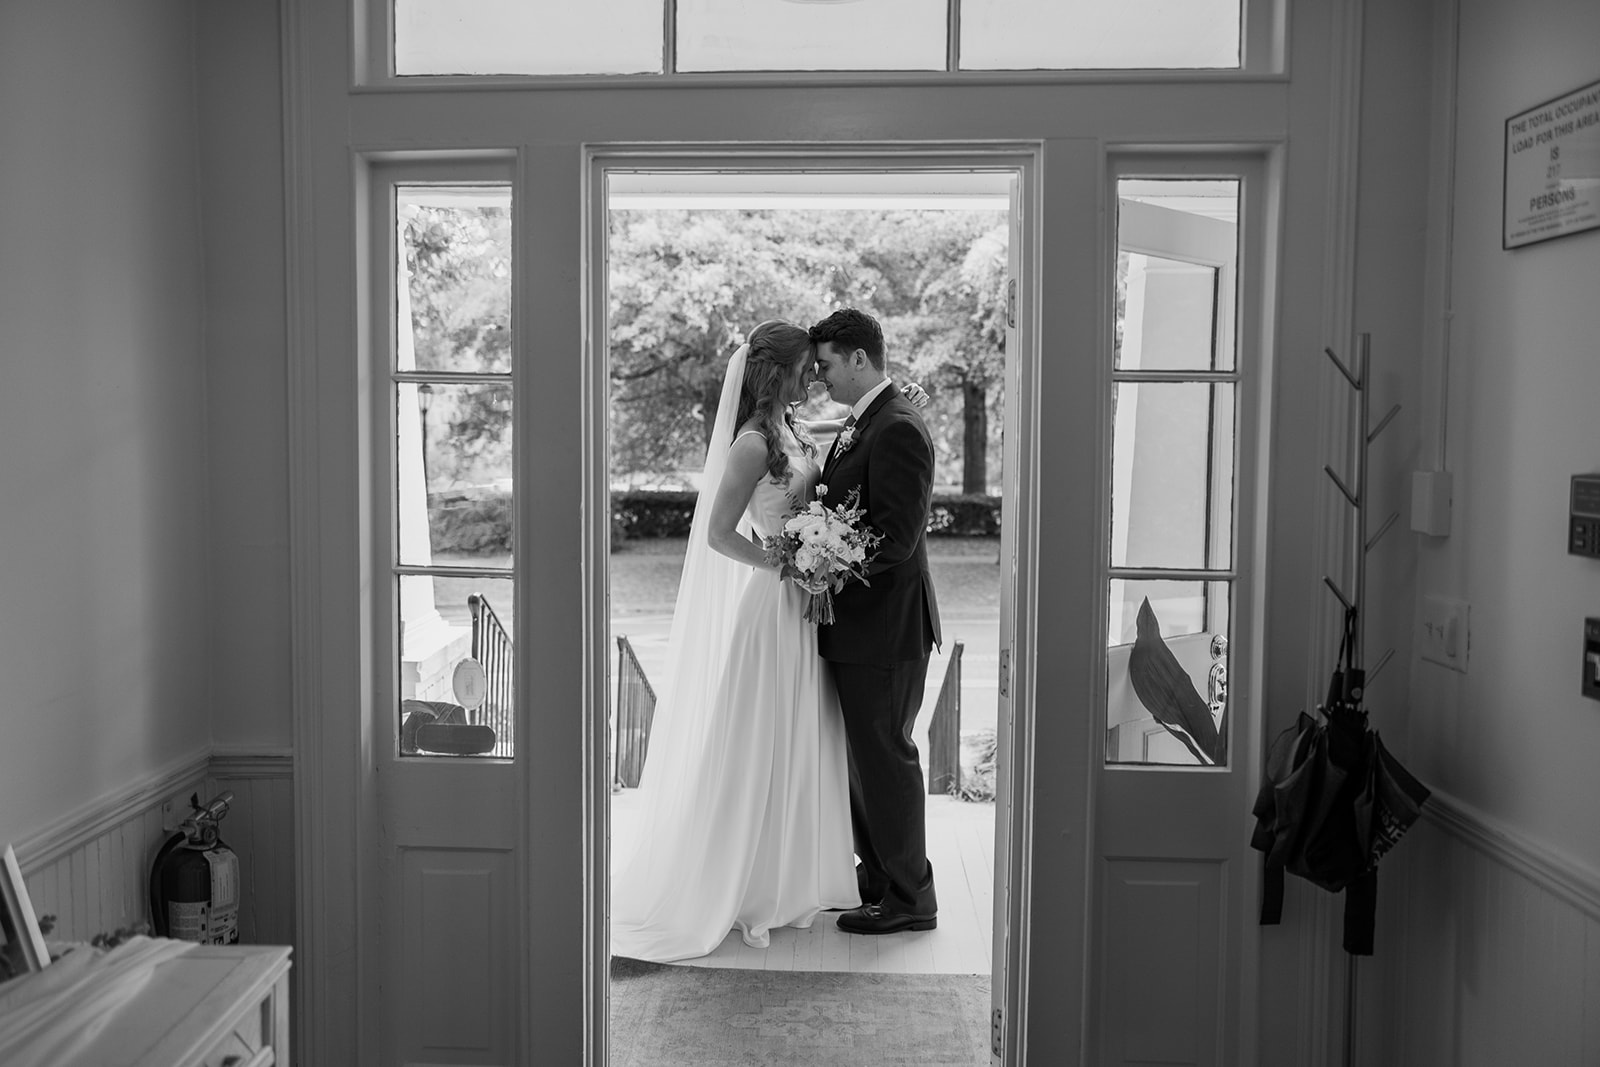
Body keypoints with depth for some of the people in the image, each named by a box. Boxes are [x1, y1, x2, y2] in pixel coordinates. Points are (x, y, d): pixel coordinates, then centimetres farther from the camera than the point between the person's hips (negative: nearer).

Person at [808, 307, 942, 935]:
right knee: (863, 757, 18)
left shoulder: (897, 430, -18)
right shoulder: (862, 424, 14)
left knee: (885, 759, 1)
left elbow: (896, 540, -23)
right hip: (859, 624, 10)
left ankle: (908, 898, 15)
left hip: (885, 627, -10)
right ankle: (878, 876, 33)